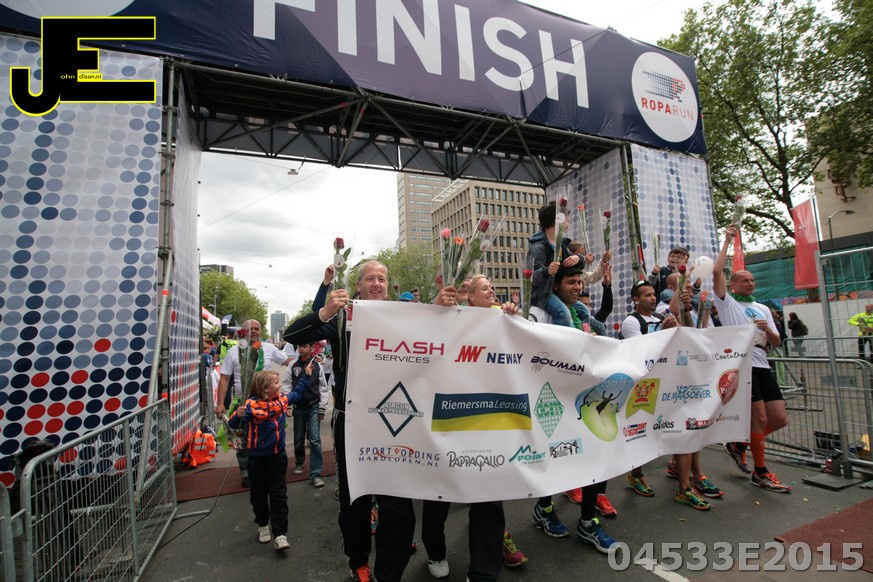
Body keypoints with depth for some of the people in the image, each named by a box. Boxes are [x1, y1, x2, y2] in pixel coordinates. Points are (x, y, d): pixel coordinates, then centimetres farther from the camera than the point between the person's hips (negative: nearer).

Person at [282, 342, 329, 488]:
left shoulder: (317, 366, -4)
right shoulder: (293, 365, -1)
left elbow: (323, 388, -2)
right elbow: (286, 385, 2)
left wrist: (322, 408, -4)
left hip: (314, 406, -2)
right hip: (298, 406, 2)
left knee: (315, 439, -7)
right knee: (299, 438, 16)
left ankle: (315, 474, -3)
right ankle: (299, 463, 40)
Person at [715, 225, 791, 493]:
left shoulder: (763, 308, 21)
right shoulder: (727, 302, 4)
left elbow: (776, 343, 18)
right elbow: (717, 272, -11)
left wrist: (768, 330, -6)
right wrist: (727, 241, -3)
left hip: (762, 365, 7)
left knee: (780, 419, 4)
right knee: (760, 418, -4)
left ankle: (739, 444, 26)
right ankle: (760, 472, 12)